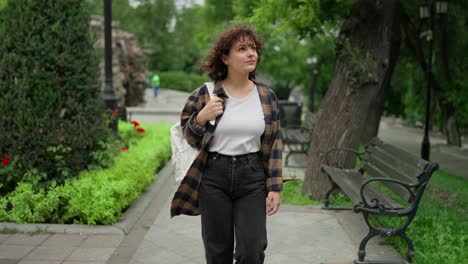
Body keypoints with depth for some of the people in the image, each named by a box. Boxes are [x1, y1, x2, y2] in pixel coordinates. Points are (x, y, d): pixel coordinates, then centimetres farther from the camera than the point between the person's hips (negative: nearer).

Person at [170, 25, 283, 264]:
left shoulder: (267, 97, 4)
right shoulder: (205, 94, -3)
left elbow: (274, 145, 5)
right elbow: (187, 138, 4)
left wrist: (274, 187, 0)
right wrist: (202, 118, -16)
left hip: (252, 178, 1)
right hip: (213, 177, -1)